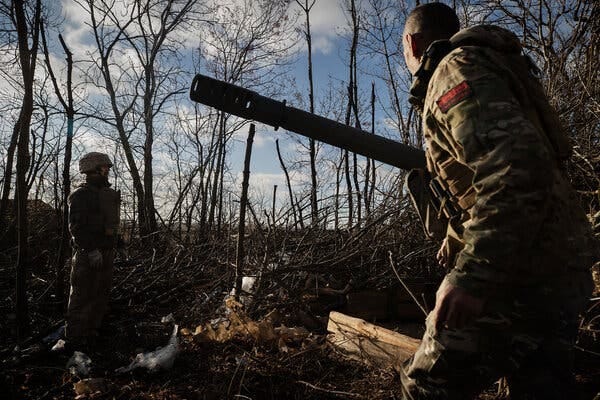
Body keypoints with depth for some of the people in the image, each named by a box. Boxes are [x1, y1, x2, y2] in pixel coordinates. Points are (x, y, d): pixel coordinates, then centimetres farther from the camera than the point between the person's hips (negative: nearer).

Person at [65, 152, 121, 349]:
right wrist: (92, 250, -24)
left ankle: (91, 334, 26)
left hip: (106, 252, 9)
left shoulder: (108, 194, 15)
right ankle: (74, 339, 7)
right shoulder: (81, 195, -11)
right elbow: (77, 226, -19)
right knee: (83, 295, -2)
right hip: (88, 254, -8)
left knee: (101, 295, 14)